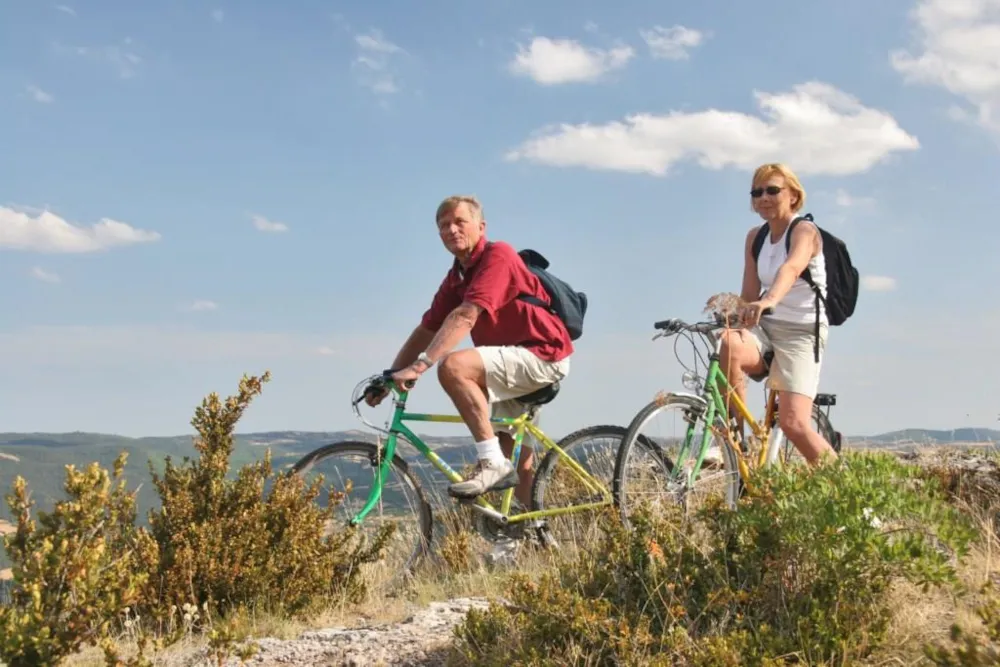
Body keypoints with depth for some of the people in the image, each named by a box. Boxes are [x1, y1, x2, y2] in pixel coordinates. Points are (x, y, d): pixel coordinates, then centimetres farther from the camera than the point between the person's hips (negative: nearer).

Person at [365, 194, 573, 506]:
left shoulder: (498, 255, -17)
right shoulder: (456, 279, 9)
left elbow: (465, 317, -28)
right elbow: (426, 330, 11)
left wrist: (419, 366, -35)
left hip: (543, 354, -10)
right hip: (518, 362, 10)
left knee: (453, 366, -29)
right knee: (517, 462, 16)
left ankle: (492, 462, -23)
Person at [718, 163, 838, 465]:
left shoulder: (804, 230, -10)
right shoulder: (755, 237, 11)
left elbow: (791, 268, -33)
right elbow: (749, 295, 12)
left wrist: (768, 301, -52)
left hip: (801, 334, -5)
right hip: (765, 329, 5)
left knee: (794, 423, -20)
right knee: (728, 344, -32)